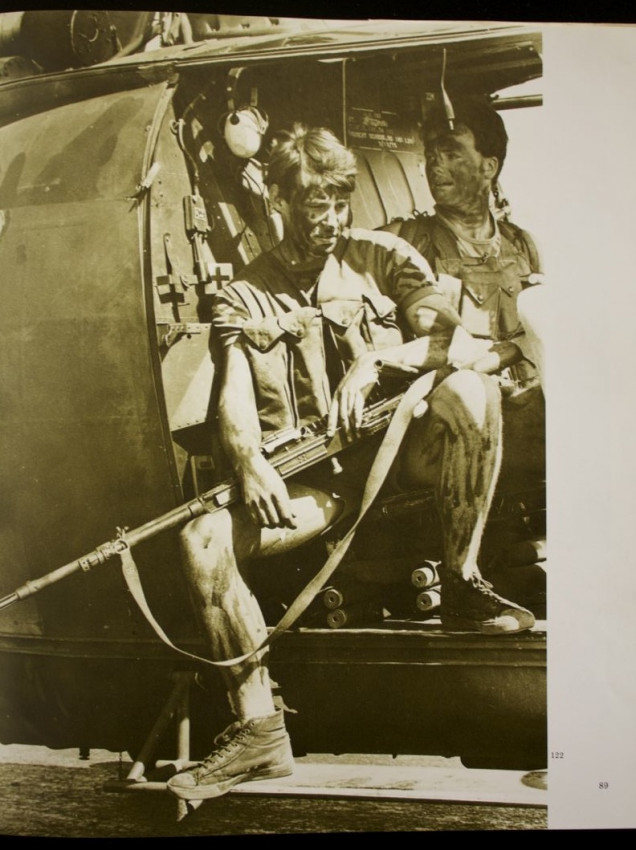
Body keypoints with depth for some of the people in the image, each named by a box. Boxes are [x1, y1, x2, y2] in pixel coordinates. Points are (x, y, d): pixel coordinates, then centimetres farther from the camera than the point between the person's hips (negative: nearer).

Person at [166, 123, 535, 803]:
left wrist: (373, 359, -19)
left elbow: (459, 342, -4)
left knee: (470, 392, -32)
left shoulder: (382, 257, 8)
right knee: (203, 539, -24)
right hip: (311, 474, 1)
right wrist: (251, 465, -26)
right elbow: (234, 396, -5)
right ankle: (258, 730, -13)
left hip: (399, 445, 0)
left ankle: (462, 586, -17)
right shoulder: (245, 295, 9)